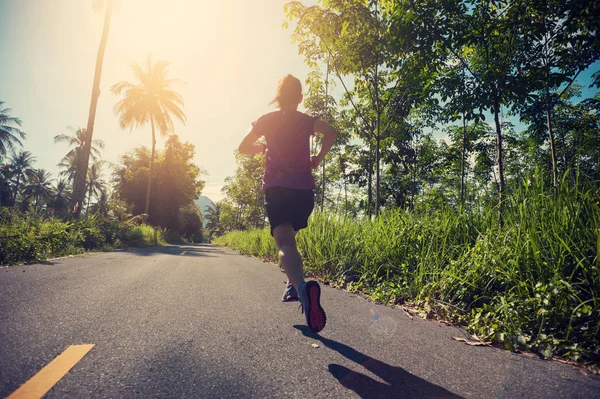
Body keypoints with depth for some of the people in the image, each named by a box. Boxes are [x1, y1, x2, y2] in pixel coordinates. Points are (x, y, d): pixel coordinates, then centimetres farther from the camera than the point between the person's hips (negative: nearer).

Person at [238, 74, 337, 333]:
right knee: (289, 237, 24)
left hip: (276, 188, -2)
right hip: (304, 190, 3)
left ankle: (302, 286, -42)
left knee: (285, 243, -15)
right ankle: (292, 285, 16)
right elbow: (330, 132, -8)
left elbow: (244, 148, 14)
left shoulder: (267, 120, 10)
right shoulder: (307, 121, 11)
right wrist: (318, 158, 4)